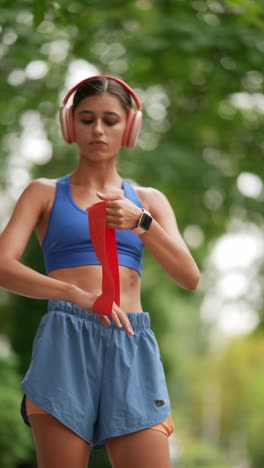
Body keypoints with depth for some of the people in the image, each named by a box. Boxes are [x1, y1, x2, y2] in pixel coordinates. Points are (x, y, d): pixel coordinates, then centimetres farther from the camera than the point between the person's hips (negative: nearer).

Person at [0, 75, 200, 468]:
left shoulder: (149, 200, 19)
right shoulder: (45, 193, 12)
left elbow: (190, 278, 7)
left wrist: (142, 223, -10)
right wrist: (76, 294, -20)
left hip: (131, 346, 2)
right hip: (65, 342, -2)